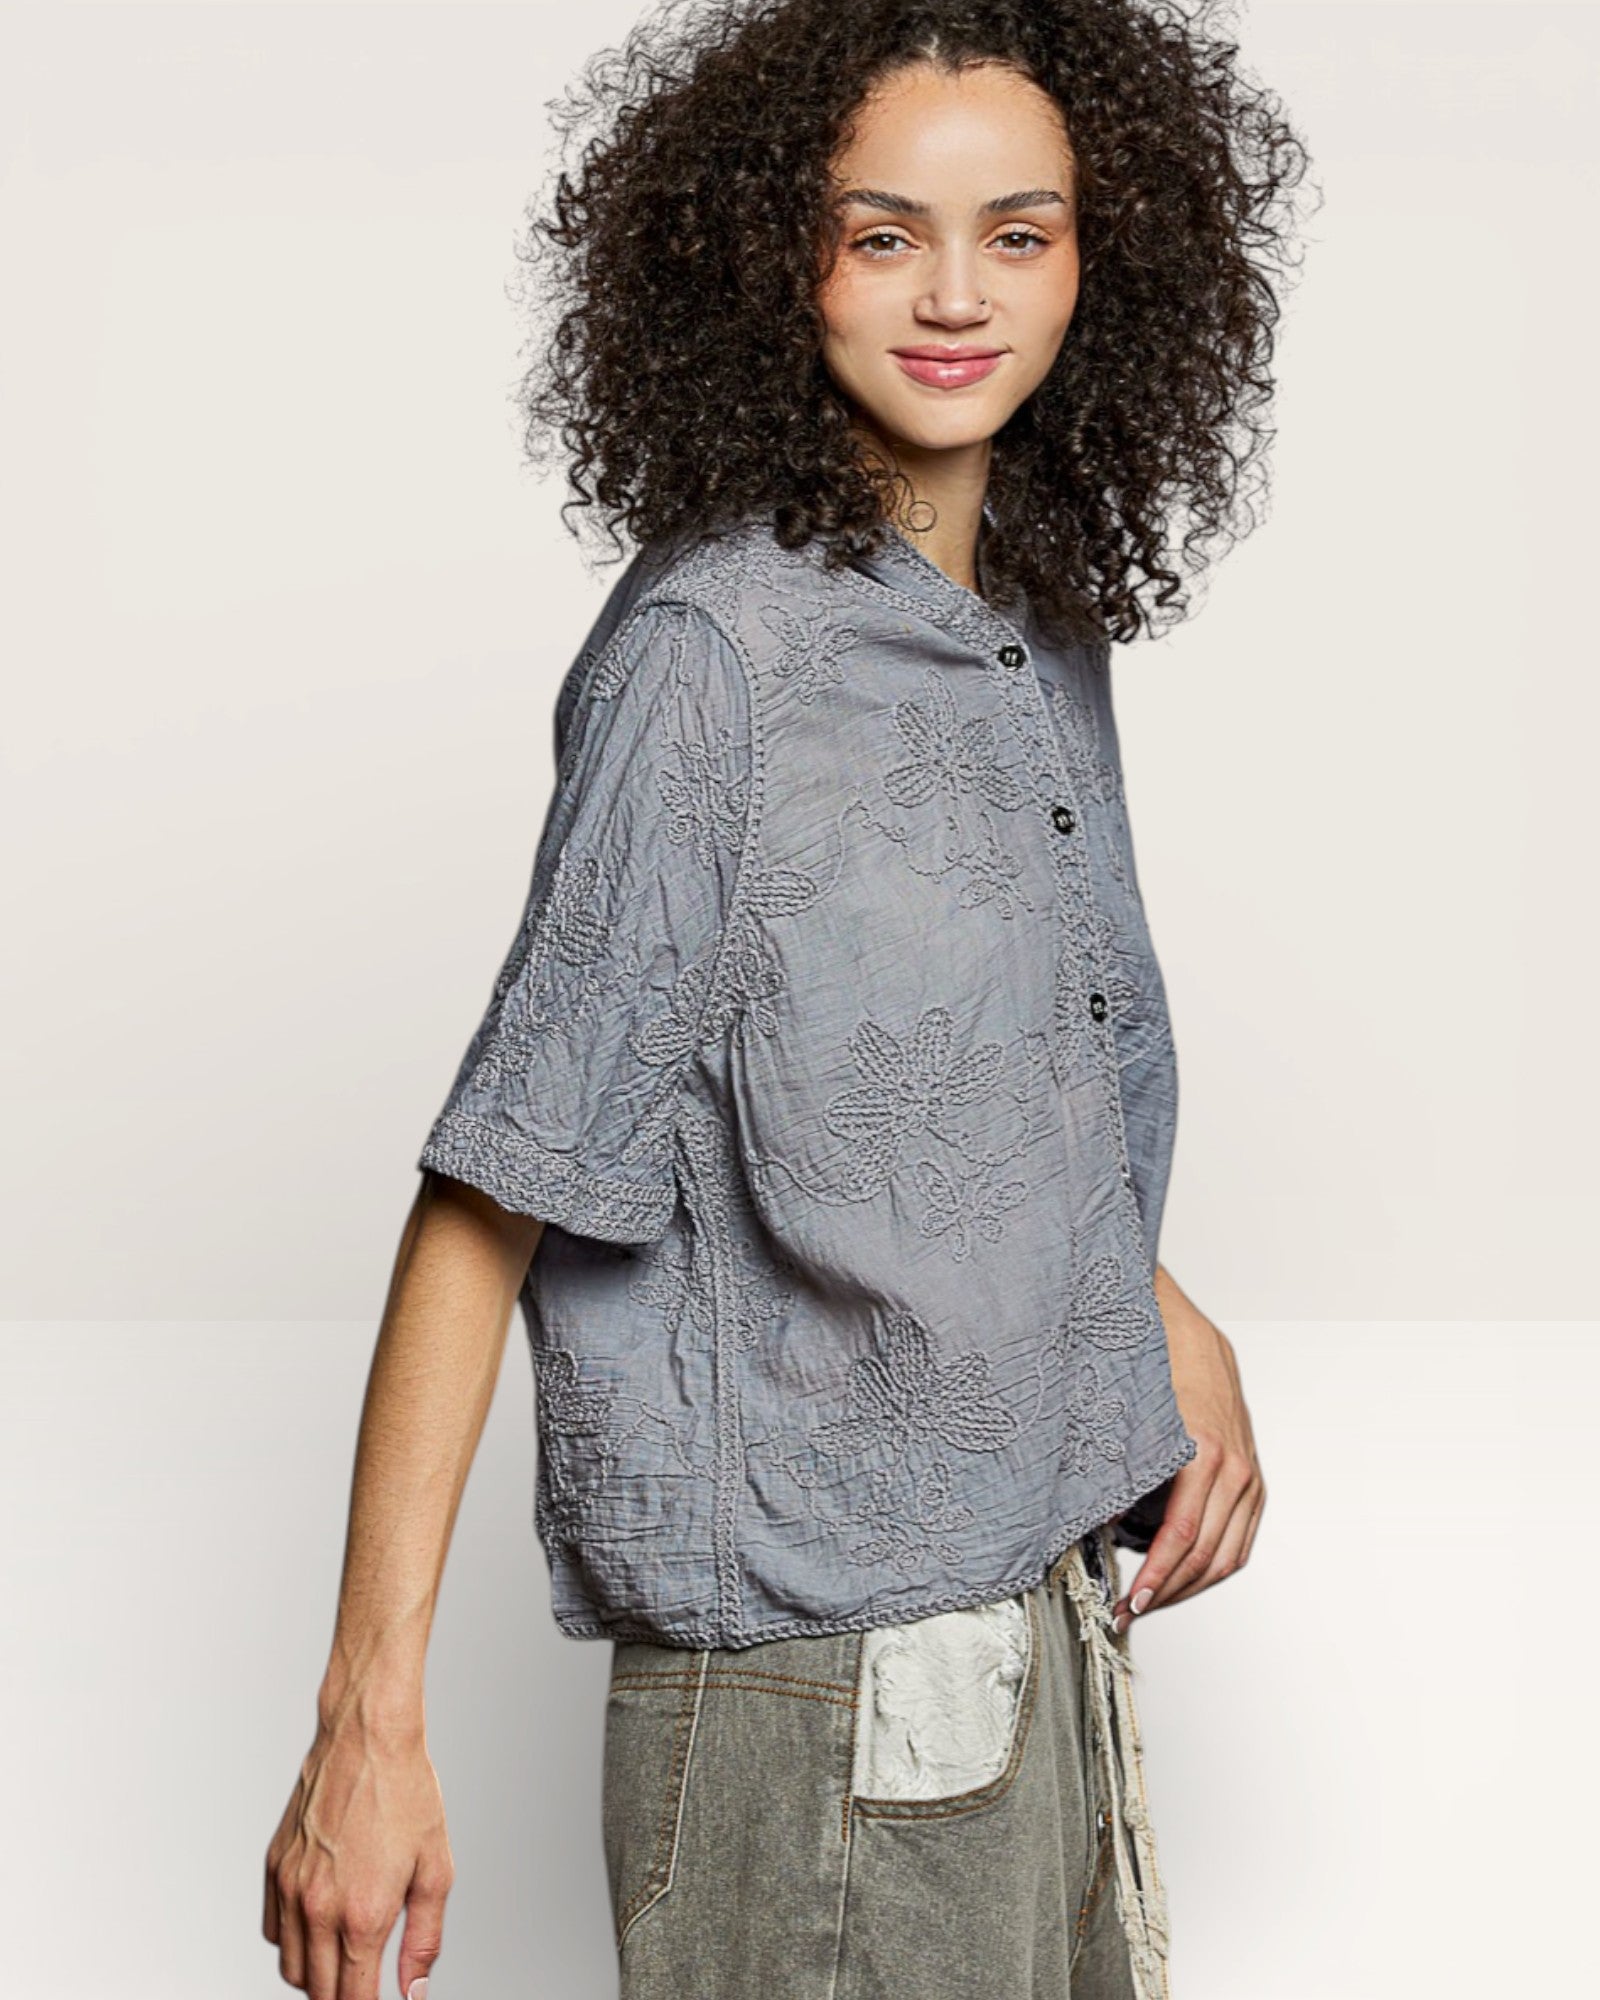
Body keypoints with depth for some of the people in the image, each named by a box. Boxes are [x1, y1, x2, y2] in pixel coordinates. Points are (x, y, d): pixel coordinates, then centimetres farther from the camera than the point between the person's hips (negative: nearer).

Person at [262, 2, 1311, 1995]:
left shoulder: (1051, 628, 6)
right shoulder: (709, 648, -18)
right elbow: (501, 1182, -20)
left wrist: (1175, 1333, 4)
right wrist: (369, 1717, -21)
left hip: (1050, 1606, 8)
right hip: (814, 1674, -7)